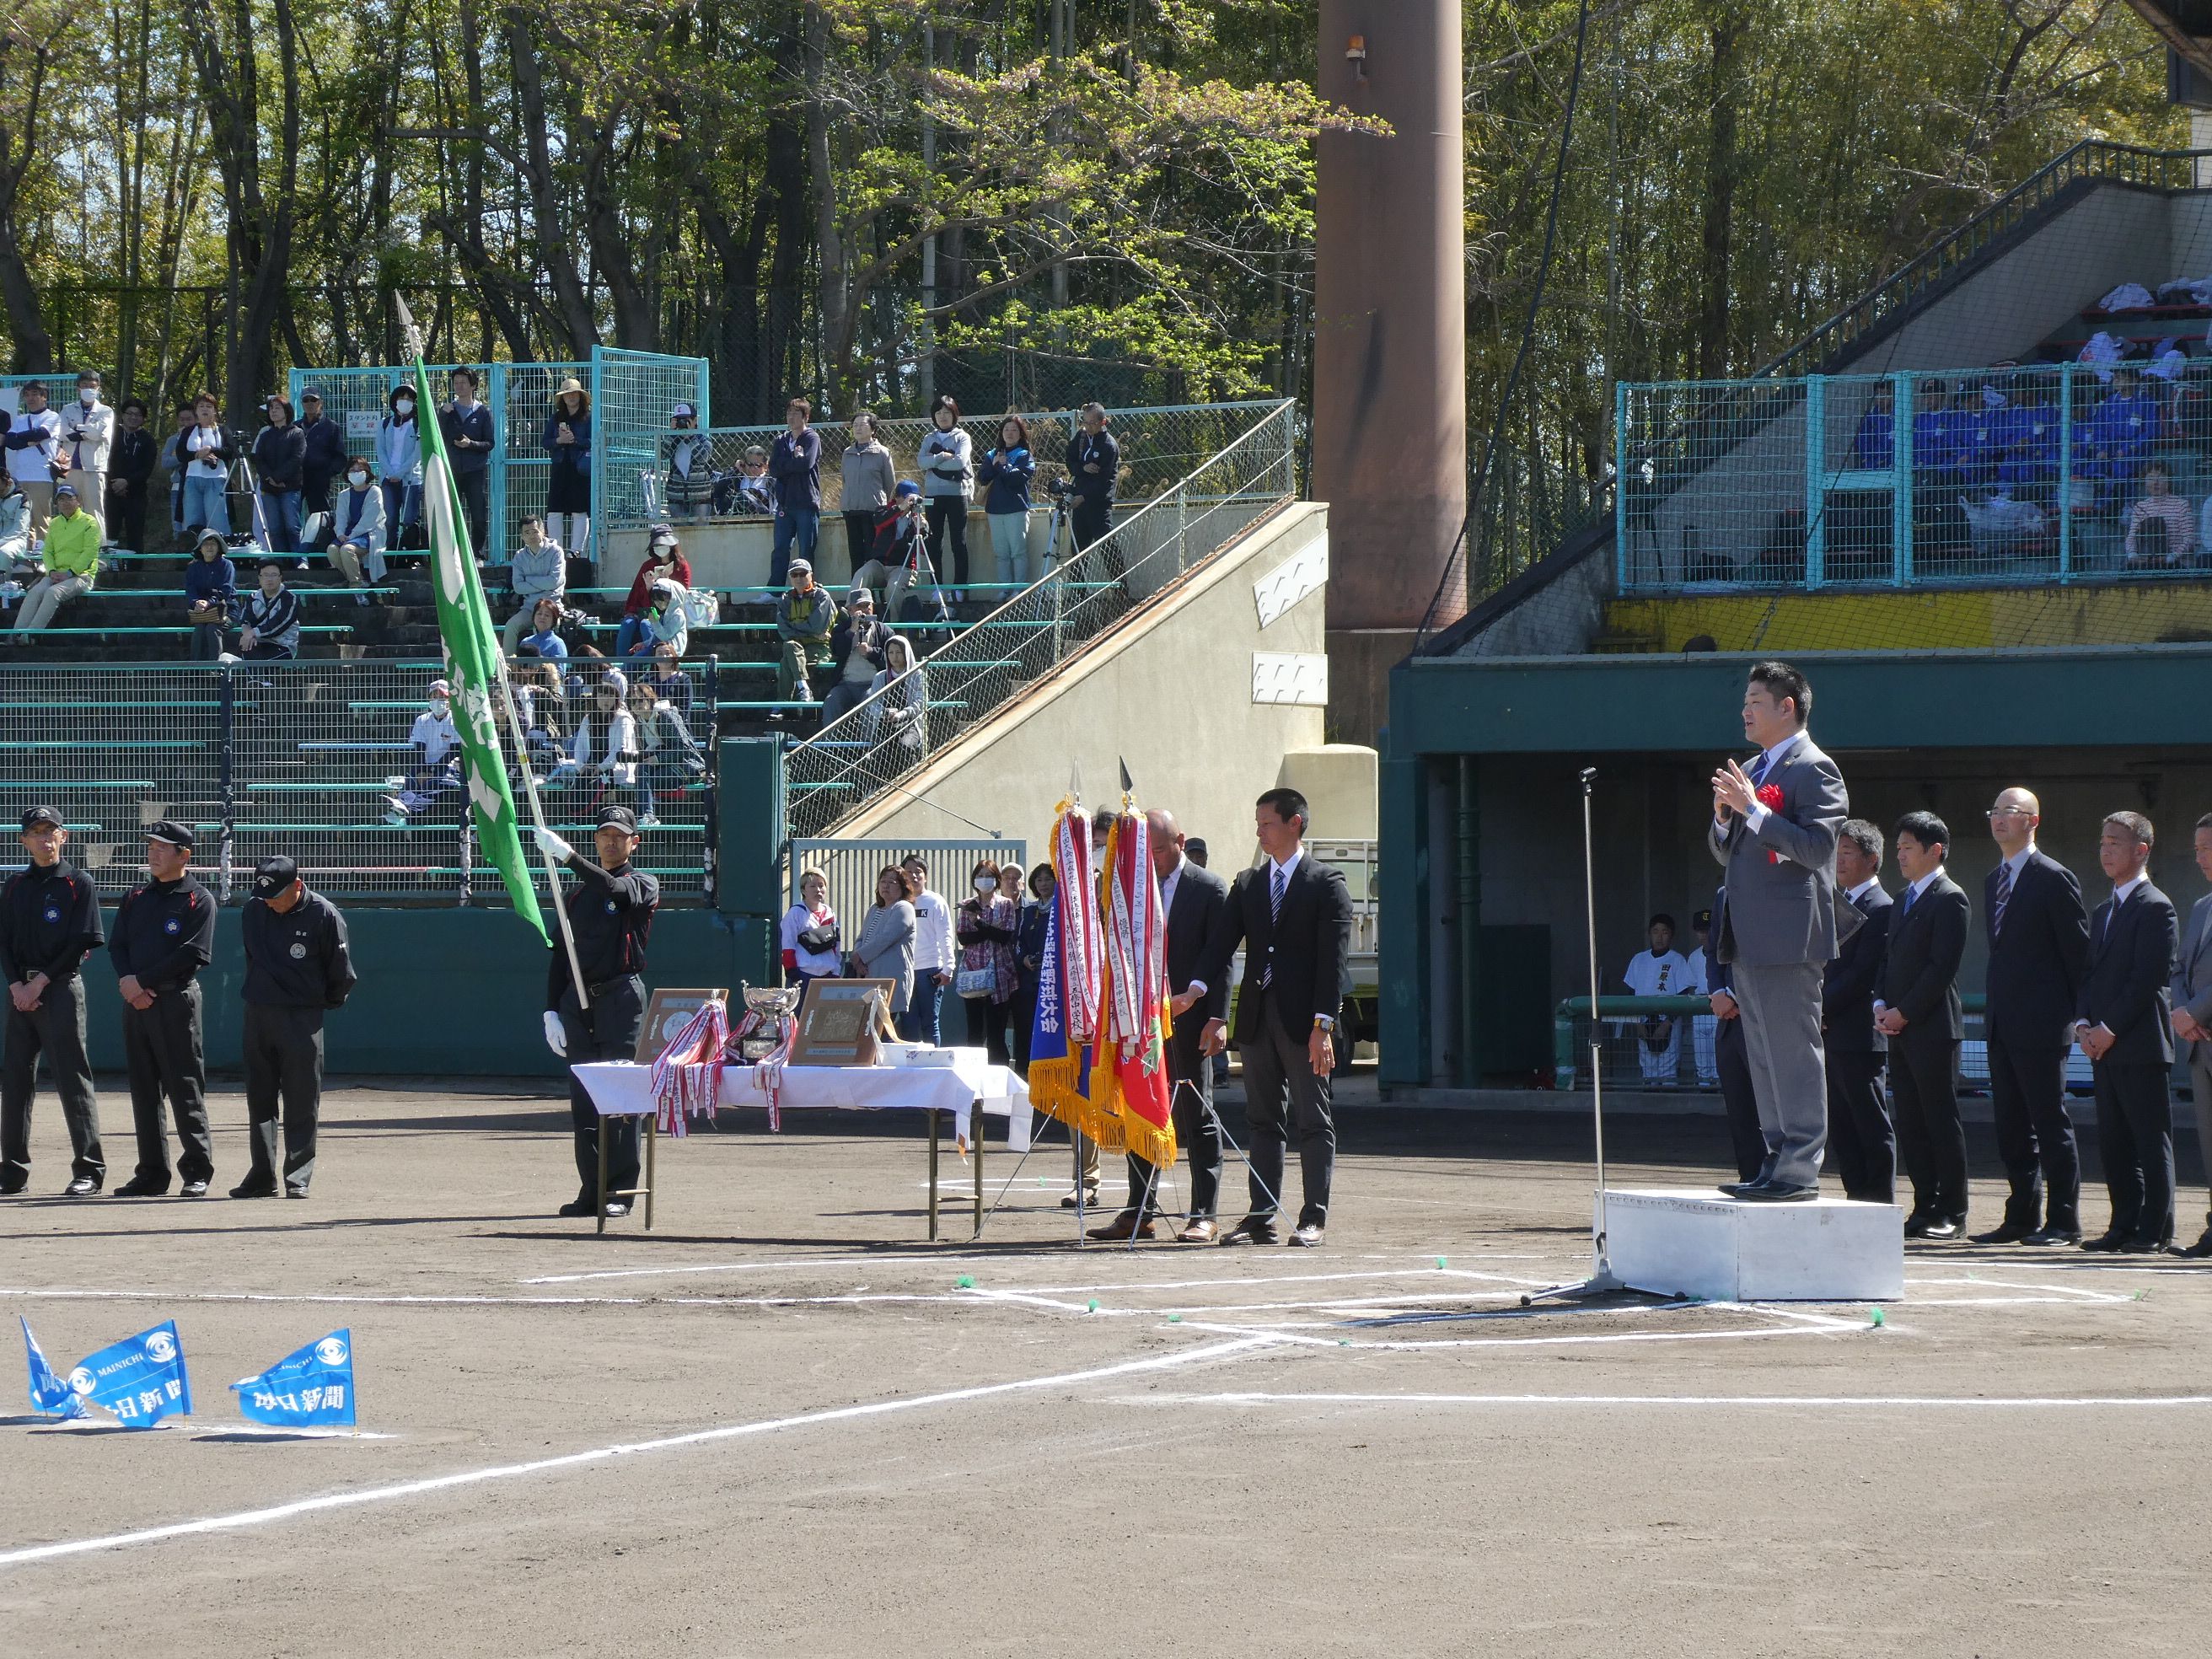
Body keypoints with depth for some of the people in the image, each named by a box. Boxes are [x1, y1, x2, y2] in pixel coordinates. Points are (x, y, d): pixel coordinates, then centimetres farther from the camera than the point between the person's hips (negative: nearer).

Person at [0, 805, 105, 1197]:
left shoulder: (79, 884, -1)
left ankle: (88, 1169, -5)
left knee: (72, 1079, -7)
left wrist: (40, 983, -11)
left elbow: (80, 944, -7)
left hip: (61, 988, -5)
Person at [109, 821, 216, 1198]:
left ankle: (198, 1172, 0)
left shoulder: (198, 900, -3)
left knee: (185, 1089, -5)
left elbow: (192, 954, -13)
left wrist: (143, 981, -15)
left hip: (176, 1000, -6)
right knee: (144, 1090, 7)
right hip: (136, 1001, 6)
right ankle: (152, 1173, 12)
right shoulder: (136, 898, 16)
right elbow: (117, 945, 10)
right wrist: (127, 980, -10)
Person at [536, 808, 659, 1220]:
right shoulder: (577, 893, 19)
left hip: (621, 998, -5)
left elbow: (614, 889, -21)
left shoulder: (642, 885, 4)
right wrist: (552, 1011, 7)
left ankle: (620, 1192, -6)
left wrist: (567, 856, -30)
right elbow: (561, 955, 17)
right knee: (583, 1101, 3)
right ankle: (591, 1191, 6)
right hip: (577, 1001, 5)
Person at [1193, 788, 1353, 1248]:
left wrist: (1323, 1024, -16)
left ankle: (1313, 1218, 2)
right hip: (1257, 1019, 5)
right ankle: (1261, 1217, 10)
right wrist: (1198, 989, -12)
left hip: (1302, 1020, -5)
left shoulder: (1326, 884, -2)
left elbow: (1333, 959, -8)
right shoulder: (1248, 883, 14)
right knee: (1262, 1120, 8)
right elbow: (1223, 943, 5)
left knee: (1314, 1121, 0)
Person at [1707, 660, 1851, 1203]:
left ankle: (1800, 1169, -8)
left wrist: (1753, 810, -19)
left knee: (1794, 1056, -8)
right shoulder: (1752, 771, 20)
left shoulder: (1814, 770, -8)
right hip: (1749, 941, 10)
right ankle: (1779, 1162, 16)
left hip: (1788, 936, -10)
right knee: (1765, 1059, 11)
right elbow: (1725, 853, 26)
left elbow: (1817, 847, -18)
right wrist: (1724, 817, 4)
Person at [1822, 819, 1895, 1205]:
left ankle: (1881, 1204, -1)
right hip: (1831, 1034, 9)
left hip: (1859, 1037, -9)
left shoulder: (1880, 908, -10)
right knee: (1841, 1127, 10)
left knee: (1872, 1126, -4)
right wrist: (1815, 1008, 6)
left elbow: (1862, 973, -16)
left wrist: (1823, 1006, -15)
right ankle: (1857, 1199, 14)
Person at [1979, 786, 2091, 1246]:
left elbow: (2077, 950, -7)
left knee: (2051, 1122, -5)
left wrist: (2070, 1012, -7)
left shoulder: (2054, 879, -8)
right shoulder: (1994, 881, 17)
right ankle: (2022, 1216, 15)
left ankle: (2063, 1221, -2)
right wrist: (1995, 1008, 14)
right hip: (2002, 1025, 8)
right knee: (2011, 1126, 9)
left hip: (2041, 1023, -8)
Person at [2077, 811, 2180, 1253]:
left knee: (2151, 1142, -4)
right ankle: (2124, 1225, 13)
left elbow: (2149, 979, -14)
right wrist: (2084, 1025, 4)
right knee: (2113, 1142, 9)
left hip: (2141, 1046, -9)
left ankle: (2155, 1230, -2)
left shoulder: (2155, 908, -8)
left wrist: (2110, 1029, -15)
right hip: (2104, 1047, 9)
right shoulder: (2103, 912, 20)